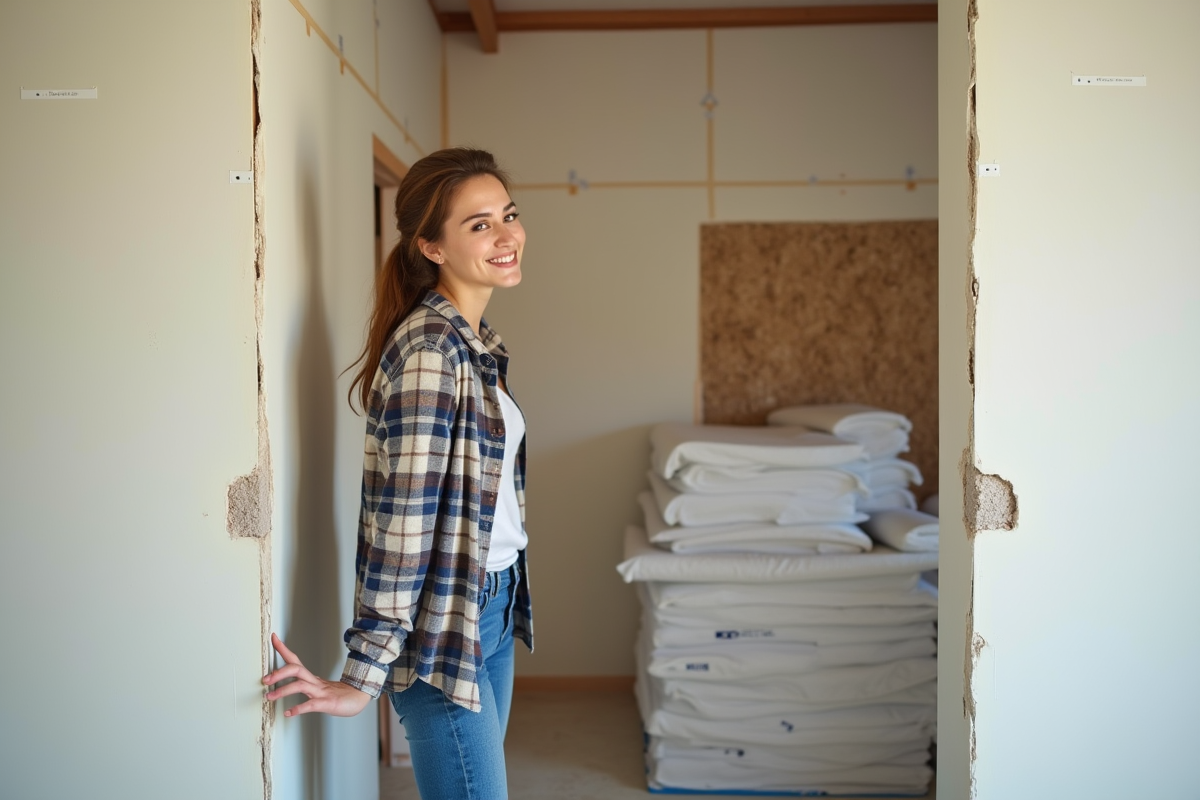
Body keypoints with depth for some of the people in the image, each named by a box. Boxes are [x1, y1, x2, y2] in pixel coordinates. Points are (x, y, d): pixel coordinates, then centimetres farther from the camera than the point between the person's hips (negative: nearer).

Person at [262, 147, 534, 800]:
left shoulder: (475, 341, 8)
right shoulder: (430, 348, -21)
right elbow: (404, 521, -24)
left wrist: (503, 604, 19)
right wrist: (362, 678, -22)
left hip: (492, 606, 9)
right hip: (444, 624, -9)